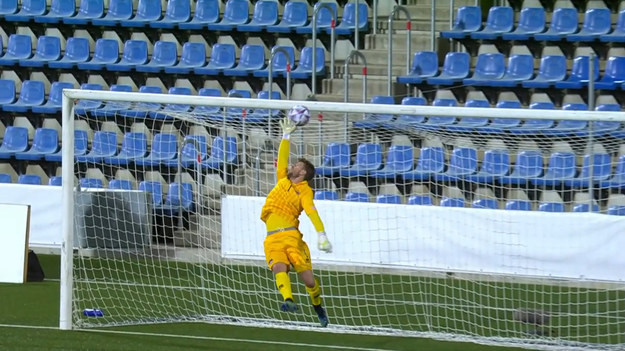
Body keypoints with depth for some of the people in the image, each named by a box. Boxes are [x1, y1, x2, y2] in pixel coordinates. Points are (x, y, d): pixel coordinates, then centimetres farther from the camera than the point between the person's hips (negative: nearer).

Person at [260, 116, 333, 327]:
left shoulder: (304, 191, 2)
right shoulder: (283, 181, 20)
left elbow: (312, 212, -12)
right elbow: (282, 159, 26)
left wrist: (321, 234, -24)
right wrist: (286, 136, 23)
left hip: (291, 235, -4)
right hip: (272, 238, 4)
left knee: (308, 278, -5)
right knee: (279, 268, -25)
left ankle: (318, 307, 18)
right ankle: (288, 300, -44)